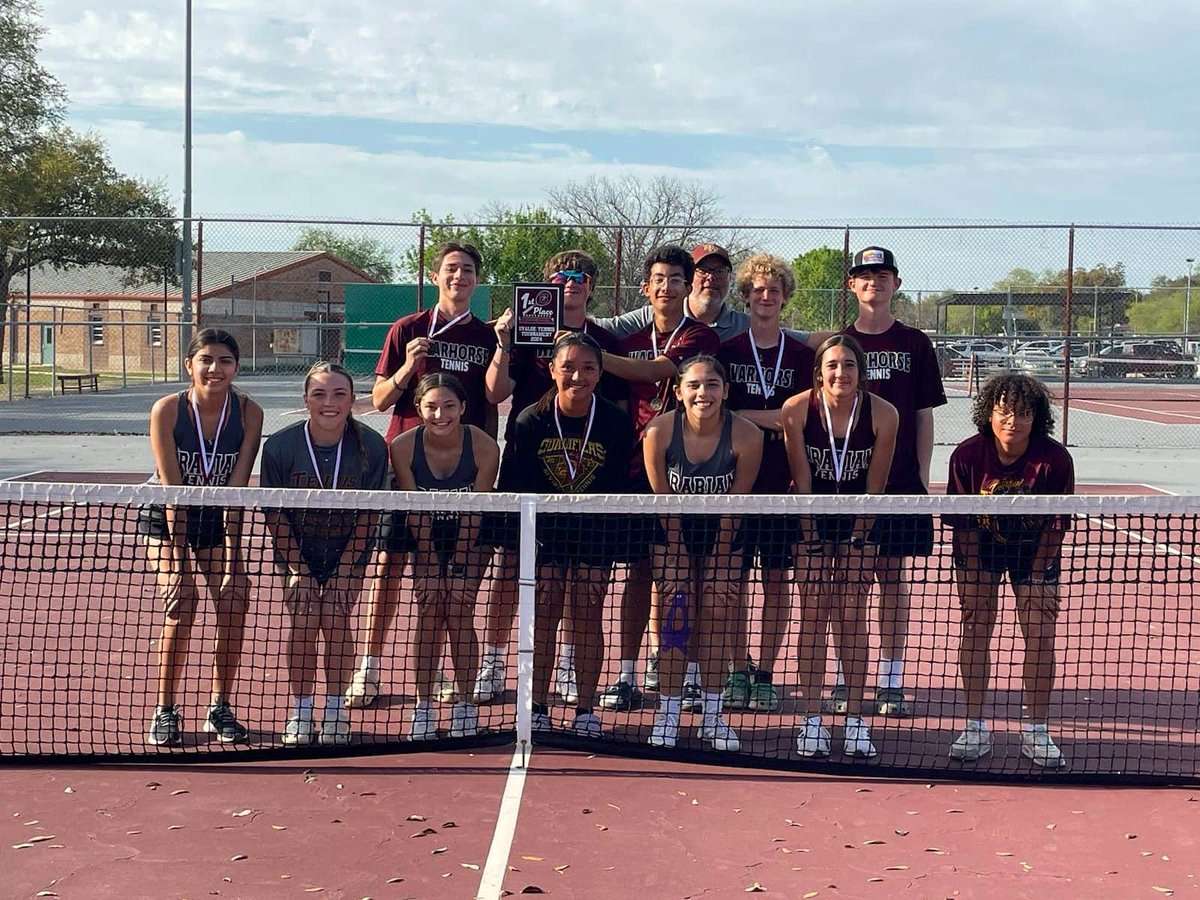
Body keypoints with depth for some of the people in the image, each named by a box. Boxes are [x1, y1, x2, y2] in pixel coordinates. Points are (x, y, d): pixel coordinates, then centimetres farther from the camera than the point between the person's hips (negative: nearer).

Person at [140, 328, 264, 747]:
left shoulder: (248, 413, -17)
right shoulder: (166, 410, -22)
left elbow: (236, 491, -18)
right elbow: (172, 489, -23)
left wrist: (232, 559, -22)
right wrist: (178, 557, -25)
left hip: (218, 519, 2)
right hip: (165, 517, -2)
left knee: (234, 601, -12)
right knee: (182, 602, -19)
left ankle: (220, 708, 5)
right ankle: (164, 712, -6)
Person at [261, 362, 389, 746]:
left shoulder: (371, 446, -19)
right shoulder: (280, 446, -19)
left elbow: (367, 515, -11)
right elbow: (275, 513, -10)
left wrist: (345, 569, -13)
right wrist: (298, 569, -11)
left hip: (347, 553, 0)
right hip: (297, 551, 0)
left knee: (335, 621, -10)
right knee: (303, 622, -10)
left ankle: (335, 709, 3)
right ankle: (301, 710, 3)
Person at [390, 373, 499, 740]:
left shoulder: (484, 447, -23)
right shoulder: (403, 447, -21)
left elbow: (473, 515, -17)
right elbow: (415, 514, -16)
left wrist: (457, 570, -17)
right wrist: (431, 569, -16)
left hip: (468, 541, -1)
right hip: (426, 539, 1)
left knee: (459, 613, -11)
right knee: (428, 611, -10)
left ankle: (464, 707, -1)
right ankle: (423, 707, -3)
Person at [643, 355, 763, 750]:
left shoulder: (746, 436, -25)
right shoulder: (659, 431, -24)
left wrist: (717, 564, -11)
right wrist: (681, 563, -13)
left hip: (722, 531, 1)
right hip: (674, 529, 0)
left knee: (719, 614, -1)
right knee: (675, 615, -5)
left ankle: (712, 714, 9)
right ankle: (668, 713, 3)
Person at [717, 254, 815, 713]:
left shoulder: (801, 355, 6)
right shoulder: (728, 351, 5)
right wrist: (764, 418, -10)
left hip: (784, 484, 0)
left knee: (777, 581, 4)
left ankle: (766, 675, 13)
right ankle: (738, 672, 15)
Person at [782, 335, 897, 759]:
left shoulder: (883, 414, -17)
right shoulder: (797, 410, -17)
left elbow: (875, 485, -9)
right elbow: (802, 479, -11)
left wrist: (858, 536, -7)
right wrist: (811, 536, -10)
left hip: (859, 521, 0)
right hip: (813, 518, 0)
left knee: (852, 616, -1)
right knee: (813, 613, -4)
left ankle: (855, 721, 4)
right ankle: (812, 720, 0)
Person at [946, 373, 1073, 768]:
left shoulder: (1055, 459, -25)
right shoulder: (967, 455, -22)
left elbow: (1057, 524, -15)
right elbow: (963, 522, -13)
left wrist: (1036, 575, -14)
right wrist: (973, 575, -14)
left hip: (1034, 549, 0)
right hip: (981, 545, 0)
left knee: (1040, 634, -5)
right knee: (976, 625, -5)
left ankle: (1037, 731, 7)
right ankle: (975, 728, 4)